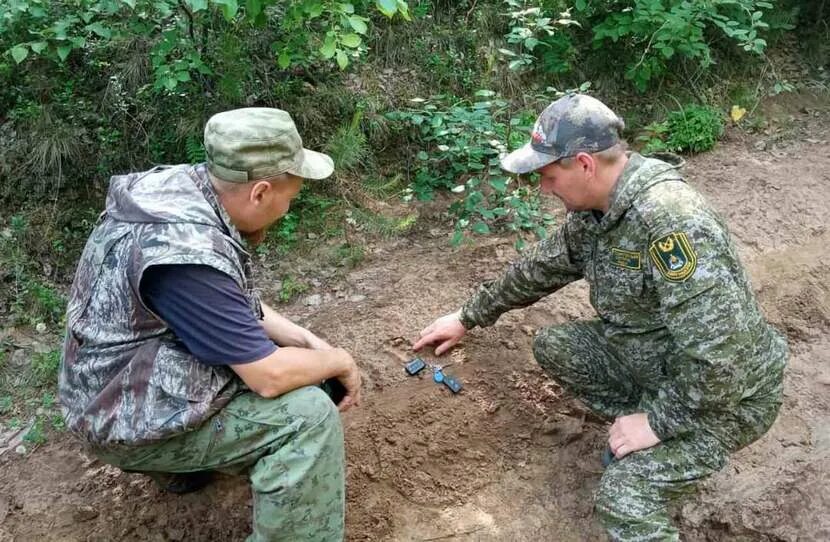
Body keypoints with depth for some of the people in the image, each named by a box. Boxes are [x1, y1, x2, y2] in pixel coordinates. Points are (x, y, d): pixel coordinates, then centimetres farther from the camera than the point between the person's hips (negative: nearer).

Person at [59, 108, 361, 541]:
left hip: (149, 366, 9)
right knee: (310, 415, -19)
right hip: (132, 415, -9)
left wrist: (311, 343, 0)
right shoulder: (186, 252, -34)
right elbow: (270, 375, -27)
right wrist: (339, 362, -9)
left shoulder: (186, 189, -6)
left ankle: (177, 460, 22)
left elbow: (237, 308, 8)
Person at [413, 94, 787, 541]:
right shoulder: (594, 209, -4)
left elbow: (719, 355, -36)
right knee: (552, 347, 6)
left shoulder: (668, 218, -33)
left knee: (622, 499, -24)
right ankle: (640, 432, 13)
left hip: (723, 393, -9)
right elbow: (540, 268, 12)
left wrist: (659, 422, -22)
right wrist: (469, 317, 19)